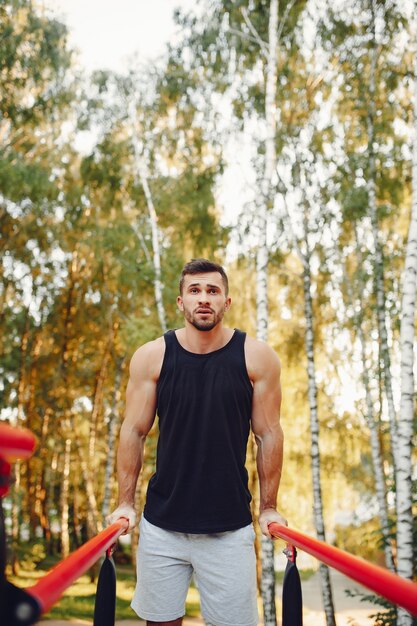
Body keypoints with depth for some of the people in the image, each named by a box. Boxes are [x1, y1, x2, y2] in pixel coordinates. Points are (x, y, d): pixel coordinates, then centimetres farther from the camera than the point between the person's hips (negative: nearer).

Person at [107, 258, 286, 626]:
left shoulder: (256, 357, -4)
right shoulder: (151, 357, -2)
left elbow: (268, 434, 1)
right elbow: (133, 432, 4)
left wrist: (269, 508, 3)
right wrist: (126, 503, 3)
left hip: (230, 527, -1)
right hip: (162, 524, 1)